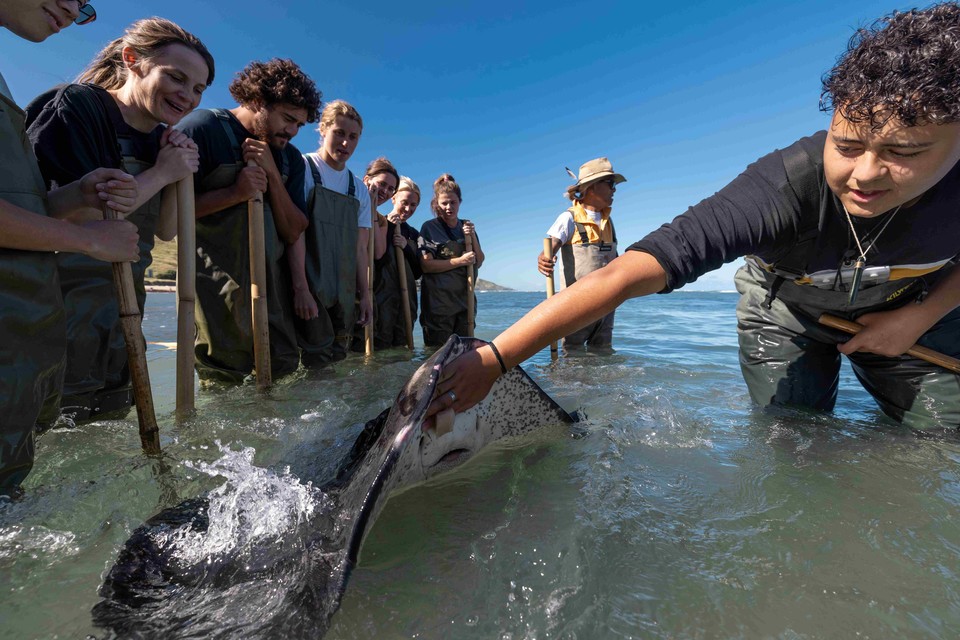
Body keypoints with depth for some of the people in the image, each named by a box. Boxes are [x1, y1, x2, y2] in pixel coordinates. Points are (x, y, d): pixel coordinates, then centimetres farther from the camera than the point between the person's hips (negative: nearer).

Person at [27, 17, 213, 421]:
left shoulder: (160, 139, 9)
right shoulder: (74, 106, -10)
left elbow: (167, 231, 10)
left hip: (122, 310, 7)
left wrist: (182, 175, -5)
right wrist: (159, 174, -15)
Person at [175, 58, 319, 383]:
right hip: (219, 286, -5)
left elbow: (293, 233, 3)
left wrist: (272, 175, -6)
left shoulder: (289, 158, 12)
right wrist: (234, 193, -18)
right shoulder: (203, 127, -5)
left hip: (273, 284, 6)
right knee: (223, 381, 1)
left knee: (284, 372, 6)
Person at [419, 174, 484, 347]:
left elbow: (479, 262, 9)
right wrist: (460, 261, -15)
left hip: (464, 299, 5)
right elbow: (426, 265, -11)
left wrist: (472, 237, -6)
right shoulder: (429, 227, -1)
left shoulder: (467, 227, 14)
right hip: (438, 302, -5)